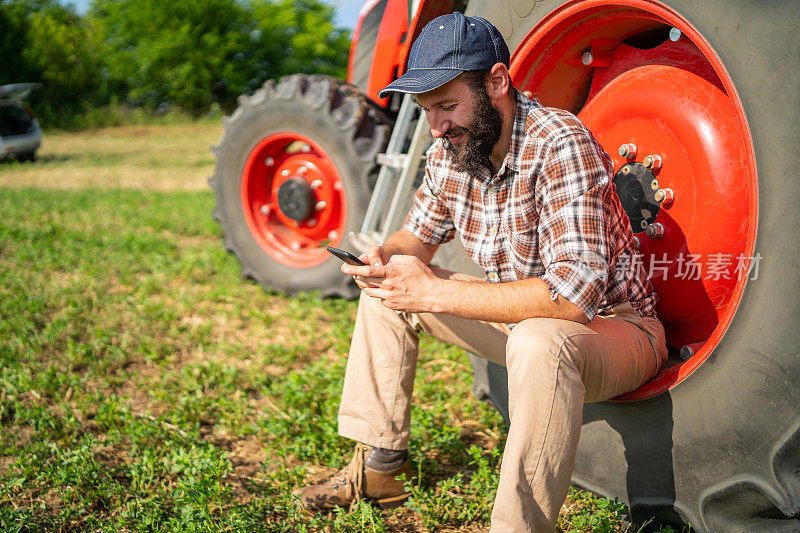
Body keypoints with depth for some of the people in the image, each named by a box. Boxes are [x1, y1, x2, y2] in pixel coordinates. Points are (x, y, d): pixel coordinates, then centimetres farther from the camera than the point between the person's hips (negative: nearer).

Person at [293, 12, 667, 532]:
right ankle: (379, 467, 11)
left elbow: (574, 293, -37)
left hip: (615, 326, -8)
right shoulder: (450, 153, -4)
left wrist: (436, 294, -34)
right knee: (386, 291, 5)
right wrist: (385, 257, -14)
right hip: (521, 315, 8)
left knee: (539, 342, -41)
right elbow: (420, 234, 13)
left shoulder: (562, 144, -28)